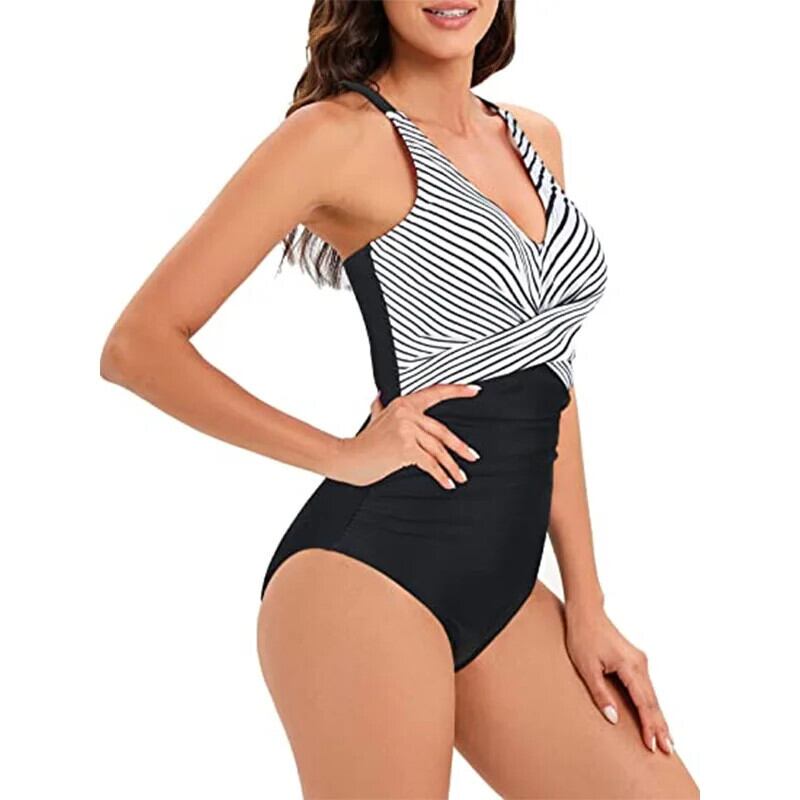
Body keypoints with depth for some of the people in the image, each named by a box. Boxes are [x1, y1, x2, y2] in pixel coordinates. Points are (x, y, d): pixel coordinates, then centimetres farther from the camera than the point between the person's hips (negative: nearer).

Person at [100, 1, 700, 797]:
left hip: (500, 584, 7)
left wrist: (585, 603, 11)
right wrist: (344, 456, -9)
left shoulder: (534, 138, 14)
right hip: (369, 573, -6)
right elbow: (137, 346, -9)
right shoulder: (340, 133, -7)